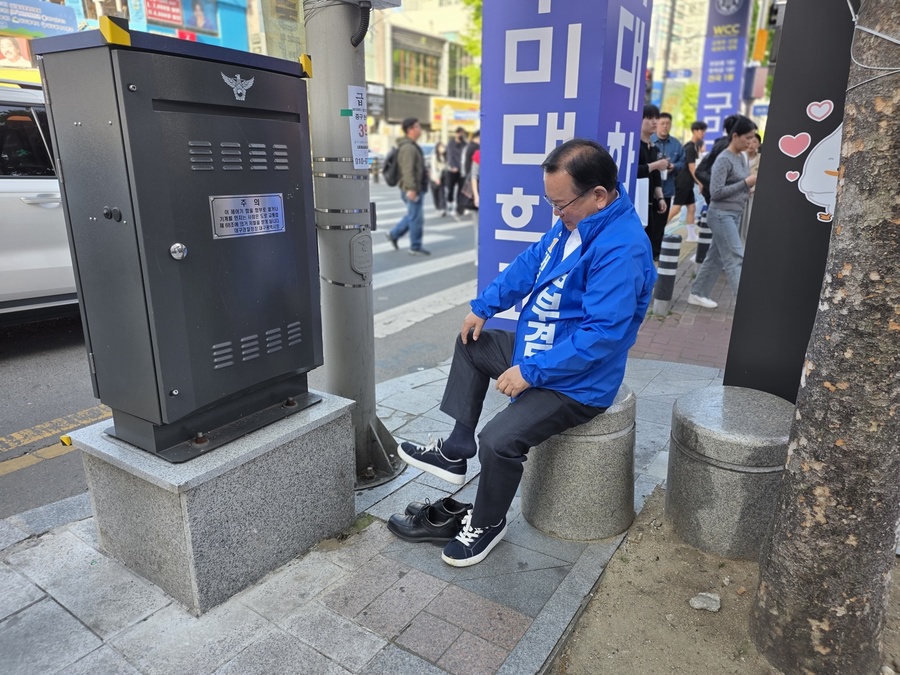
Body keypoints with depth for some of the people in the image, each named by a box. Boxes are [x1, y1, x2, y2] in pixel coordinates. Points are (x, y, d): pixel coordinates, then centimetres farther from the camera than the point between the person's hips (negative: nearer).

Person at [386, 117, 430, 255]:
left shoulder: (411, 146, 18)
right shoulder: (408, 147, -17)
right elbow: (408, 170, -25)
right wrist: (411, 188, -29)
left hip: (416, 188, 10)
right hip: (413, 190, -10)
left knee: (412, 216, 19)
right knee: (416, 218, -3)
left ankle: (394, 234, 25)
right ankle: (415, 247, 6)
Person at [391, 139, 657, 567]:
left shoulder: (621, 249, -28)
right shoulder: (574, 222, 2)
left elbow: (602, 334, -32)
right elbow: (529, 264, 12)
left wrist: (531, 372, -29)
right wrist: (483, 307, 3)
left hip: (575, 382, -10)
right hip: (538, 349, 10)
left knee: (499, 441, -24)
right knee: (471, 343, 19)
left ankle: (487, 525, 7)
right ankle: (457, 450, 20)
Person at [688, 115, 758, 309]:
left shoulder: (742, 157, 12)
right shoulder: (724, 159, -14)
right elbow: (716, 192, -20)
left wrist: (751, 186, 1)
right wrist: (746, 183, -16)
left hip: (735, 214, 9)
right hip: (721, 214, -9)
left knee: (716, 257, 12)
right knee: (736, 259, -11)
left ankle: (697, 293, 21)